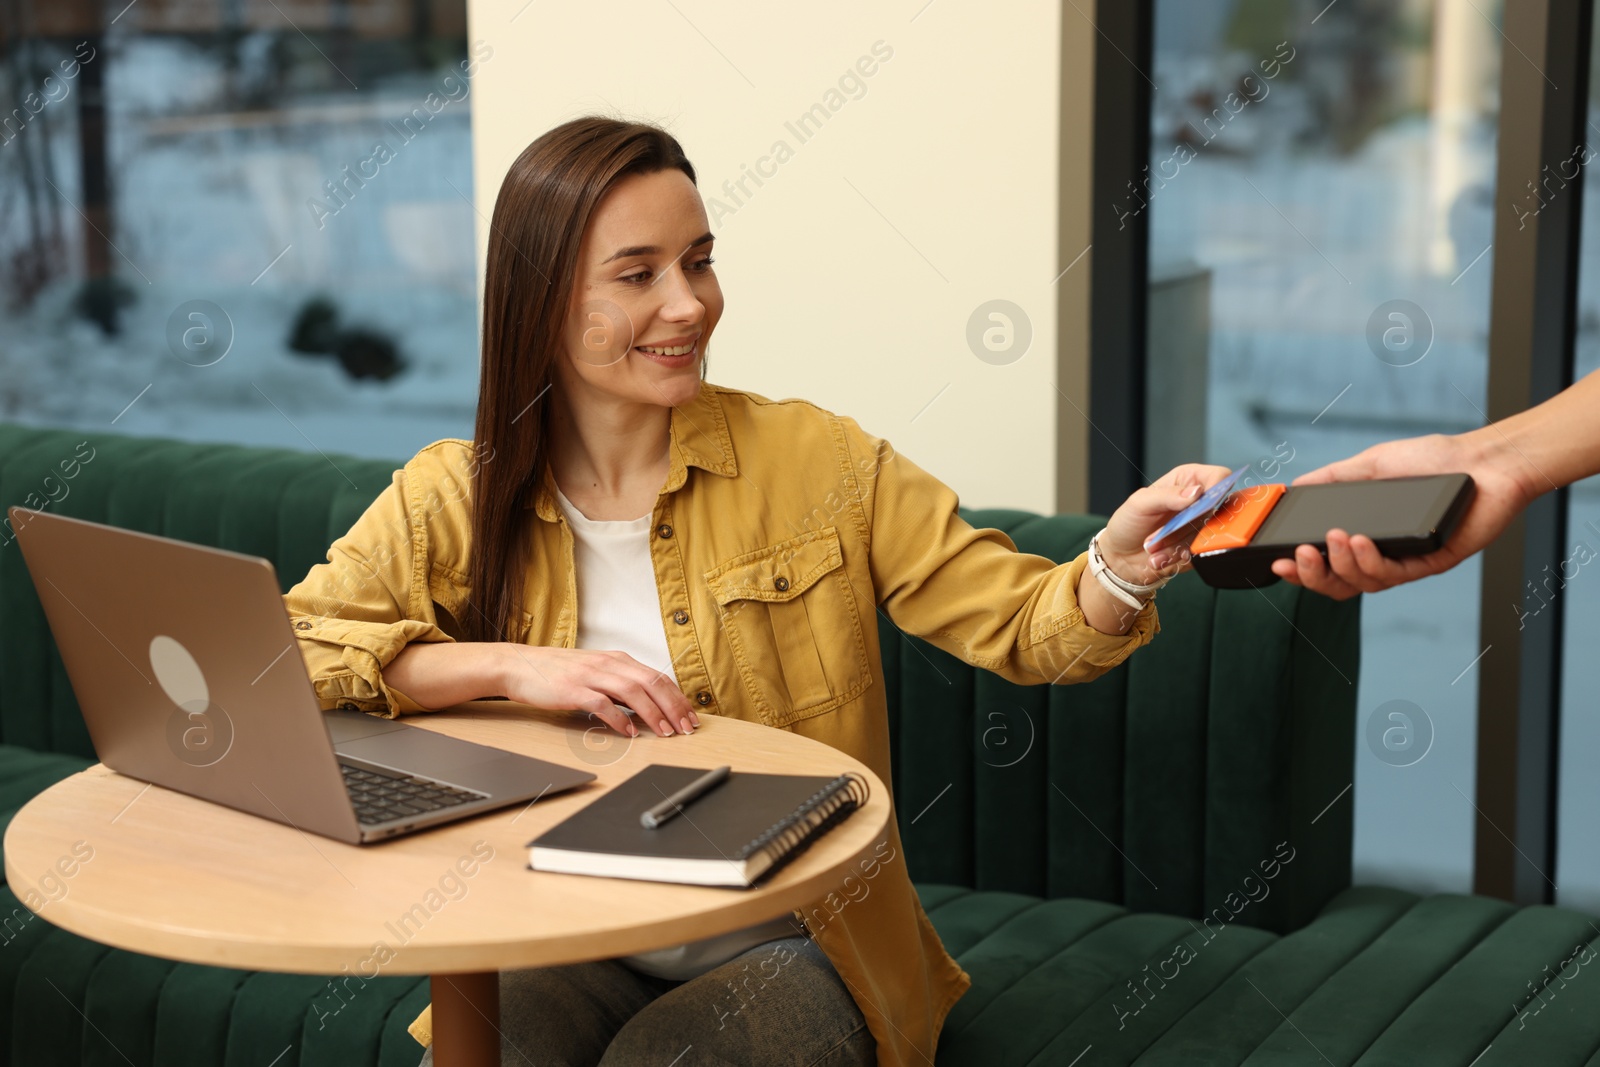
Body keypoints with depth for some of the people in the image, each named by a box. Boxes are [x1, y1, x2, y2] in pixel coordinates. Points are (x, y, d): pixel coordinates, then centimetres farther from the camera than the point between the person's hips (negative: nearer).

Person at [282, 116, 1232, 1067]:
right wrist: (510, 667, -19)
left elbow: (1024, 626, -5)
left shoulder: (816, 462, -2)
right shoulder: (457, 502, 0)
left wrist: (1123, 558, -26)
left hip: (796, 946, -1)